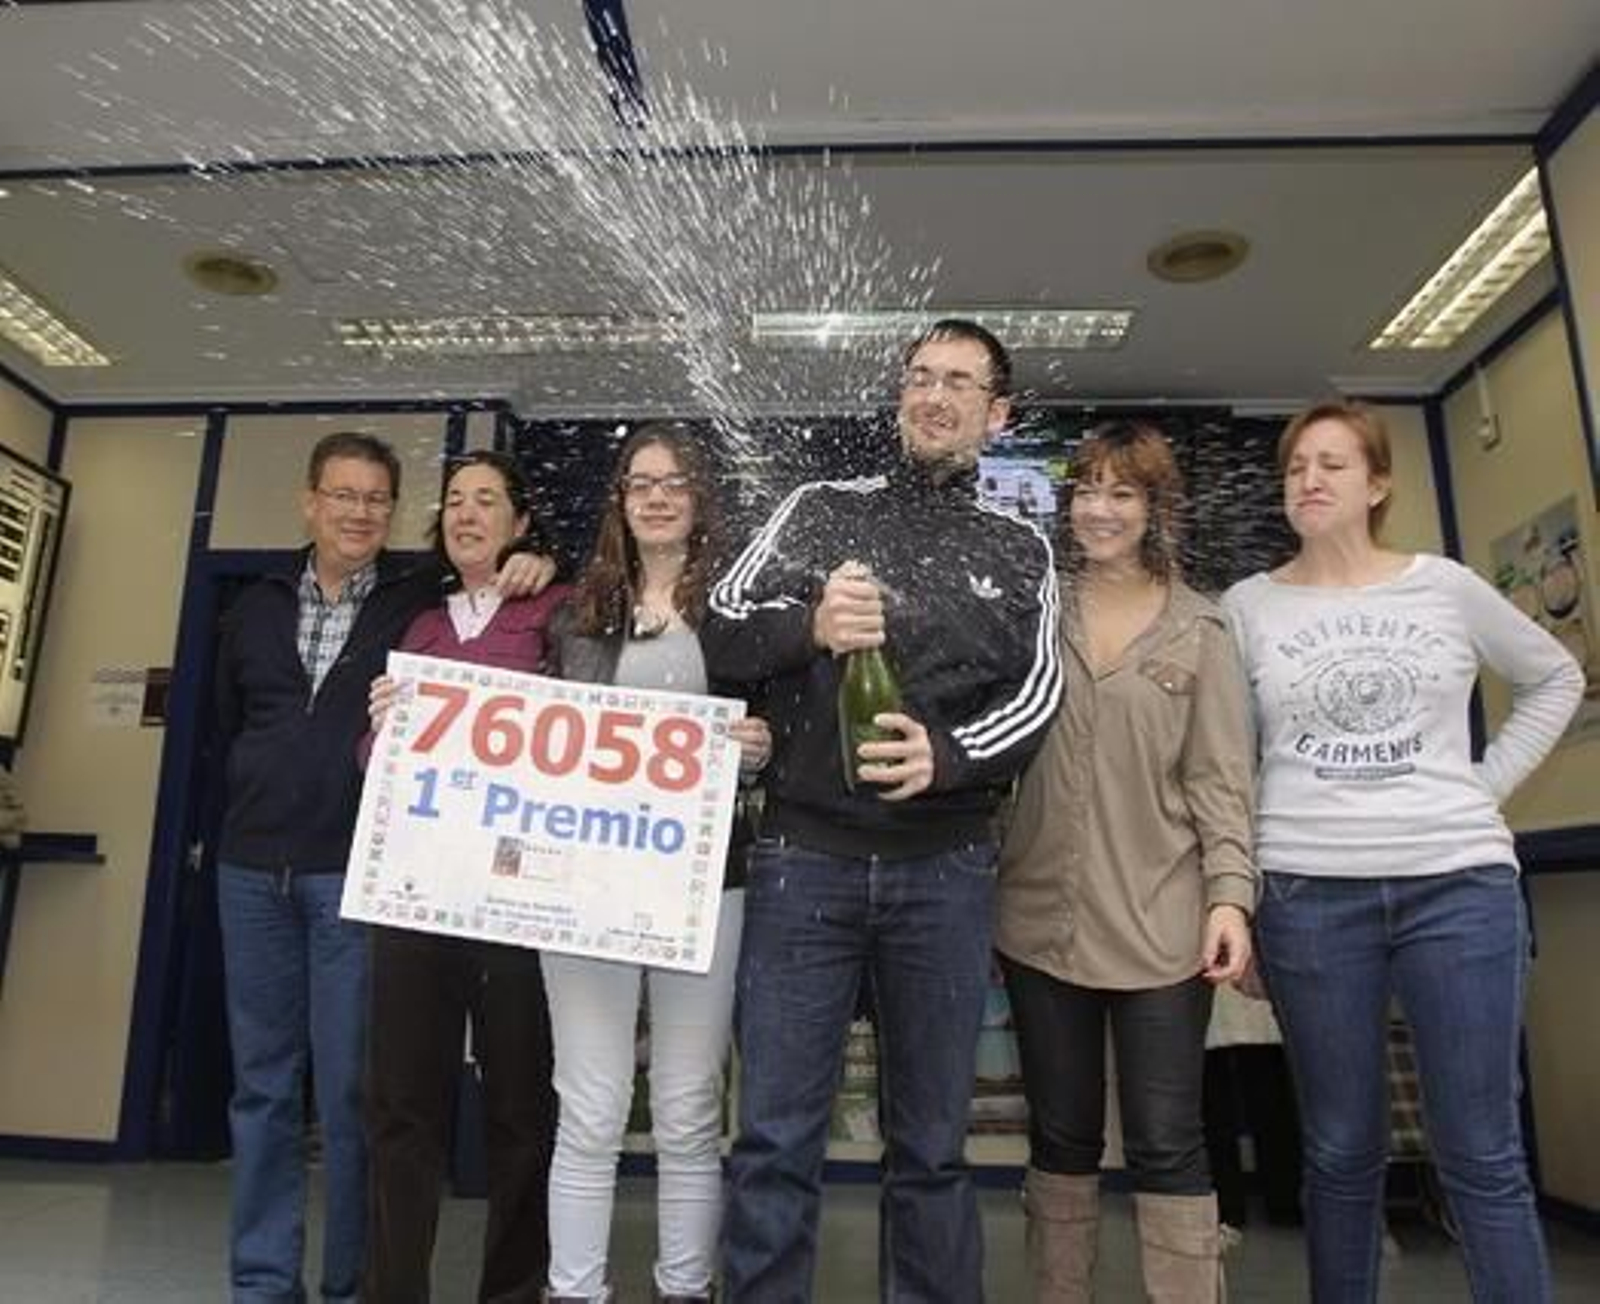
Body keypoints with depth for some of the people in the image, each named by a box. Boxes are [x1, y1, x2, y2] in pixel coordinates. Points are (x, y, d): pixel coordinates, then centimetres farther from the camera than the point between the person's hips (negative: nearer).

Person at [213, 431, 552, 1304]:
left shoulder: (425, 598, 0)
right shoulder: (257, 610, 13)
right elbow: (228, 727, 20)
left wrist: (535, 567, -14)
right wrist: (257, 811, 14)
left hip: (356, 871, -4)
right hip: (253, 870, 4)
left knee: (350, 1086, 1)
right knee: (261, 1080, 11)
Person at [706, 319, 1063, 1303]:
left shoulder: (1021, 549, 11)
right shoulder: (820, 509, 10)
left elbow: (1038, 696, 2)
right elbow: (723, 634, 2)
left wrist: (949, 755, -18)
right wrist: (809, 626, -19)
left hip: (946, 871, 1)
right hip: (805, 858, 0)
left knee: (932, 1141, 13)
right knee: (777, 1136, 6)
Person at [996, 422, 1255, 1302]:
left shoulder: (1199, 630, 4)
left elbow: (1220, 777, 0)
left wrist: (1230, 894, -11)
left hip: (1160, 925, -2)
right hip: (1040, 920, 2)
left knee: (1167, 1145, 4)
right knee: (1060, 1136, 15)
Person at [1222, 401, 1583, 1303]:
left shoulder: (1447, 587, 6)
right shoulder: (1249, 605, 4)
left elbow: (1557, 679, 19)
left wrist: (1487, 788, 7)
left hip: (1461, 884, 1)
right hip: (1308, 896, 0)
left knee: (1484, 1156, 5)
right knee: (1341, 1152, 10)